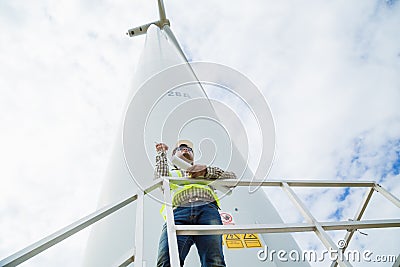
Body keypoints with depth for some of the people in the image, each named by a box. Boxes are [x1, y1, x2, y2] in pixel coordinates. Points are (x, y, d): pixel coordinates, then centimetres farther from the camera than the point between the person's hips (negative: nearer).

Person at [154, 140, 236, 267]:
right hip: (179, 210, 0)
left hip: (207, 209, 1)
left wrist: (206, 171, 8)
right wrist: (162, 154, 24)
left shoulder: (208, 171, 40)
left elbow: (232, 177, 24)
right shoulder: (170, 173, 38)